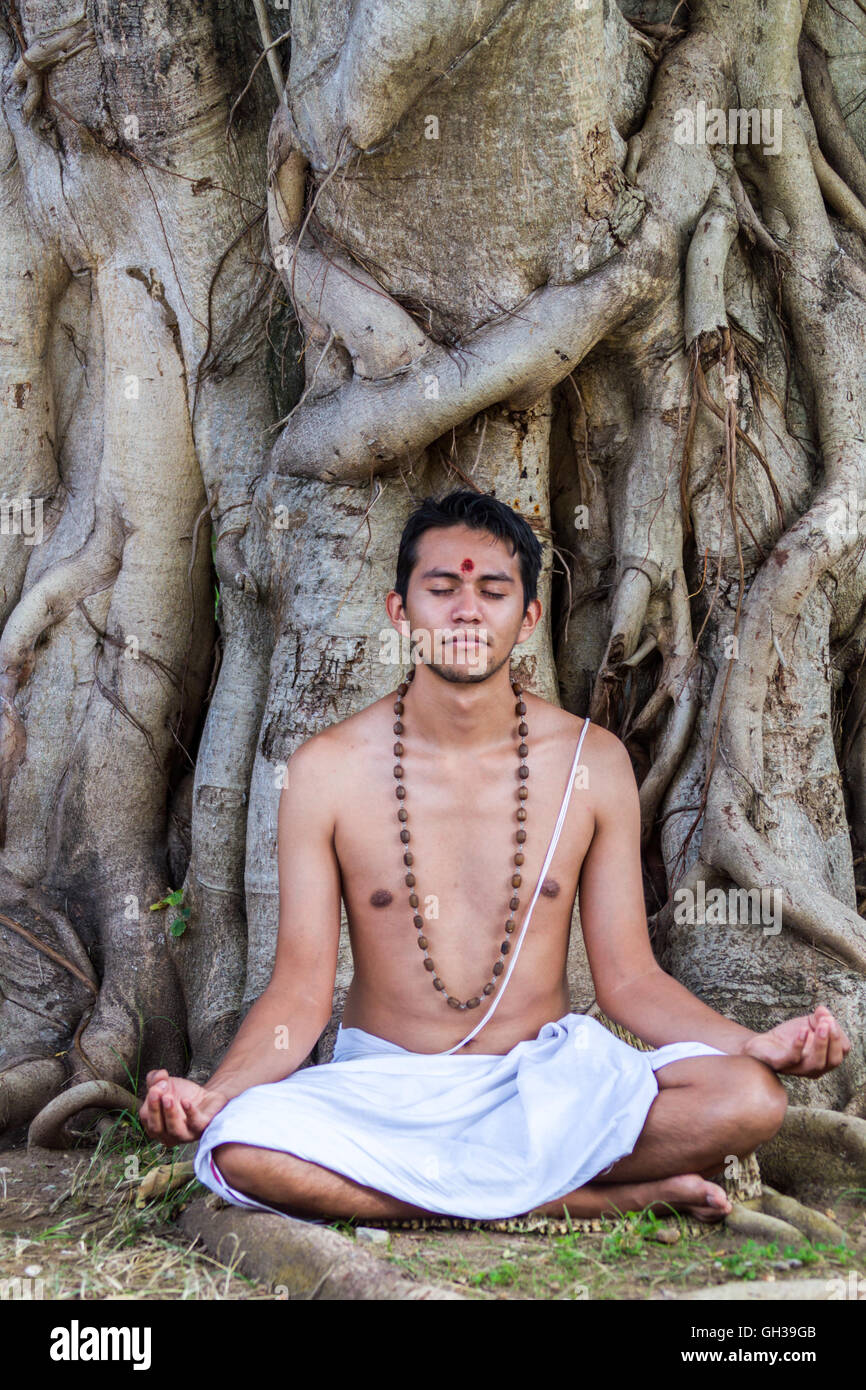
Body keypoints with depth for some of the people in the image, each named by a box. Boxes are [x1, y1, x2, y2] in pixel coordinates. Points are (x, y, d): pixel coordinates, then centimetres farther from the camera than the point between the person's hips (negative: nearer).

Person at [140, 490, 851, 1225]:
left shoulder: (591, 761, 0)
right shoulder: (328, 770, -4)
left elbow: (629, 976, 3)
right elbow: (301, 991, -4)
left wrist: (756, 1044, -14)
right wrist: (214, 1095, -23)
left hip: (550, 1077, 1)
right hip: (383, 1083, 0)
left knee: (751, 1100, -26)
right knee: (242, 1148, -34)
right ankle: (618, 1197, -20)